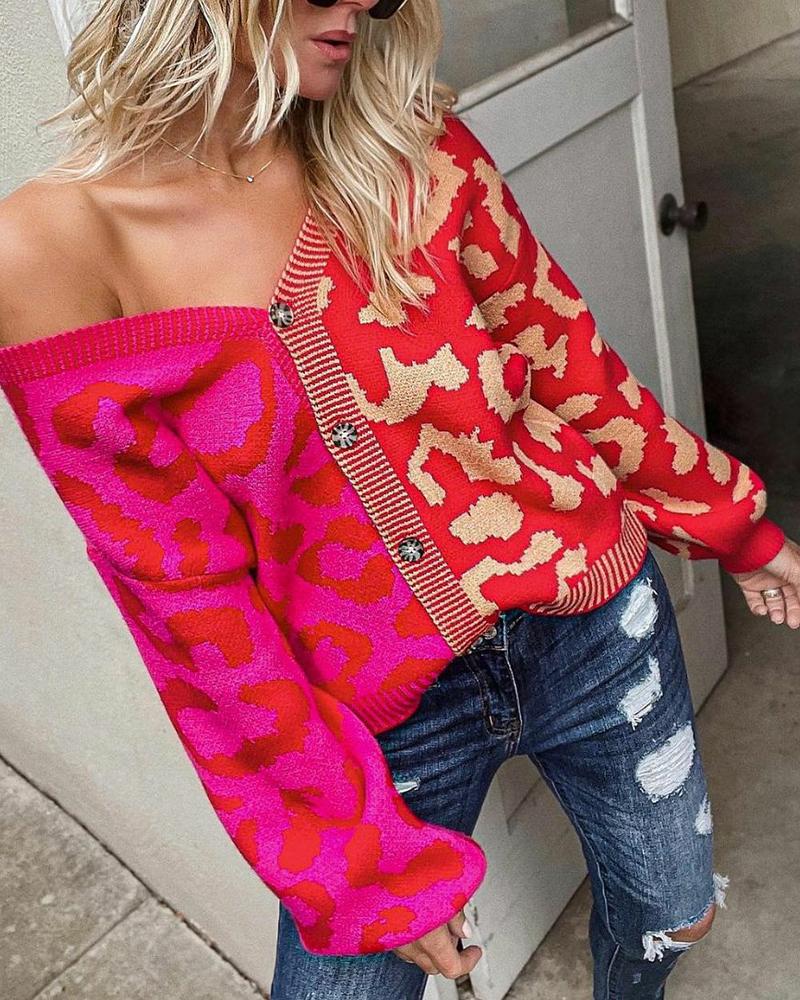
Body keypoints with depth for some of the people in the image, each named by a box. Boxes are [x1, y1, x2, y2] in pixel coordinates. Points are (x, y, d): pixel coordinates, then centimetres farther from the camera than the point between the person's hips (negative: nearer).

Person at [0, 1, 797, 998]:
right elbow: (187, 594, -15)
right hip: (374, 721, -3)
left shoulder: (413, 144, -6)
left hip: (596, 625, 4)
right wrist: (365, 866, -10)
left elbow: (565, 355, 3)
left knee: (674, 913, 23)